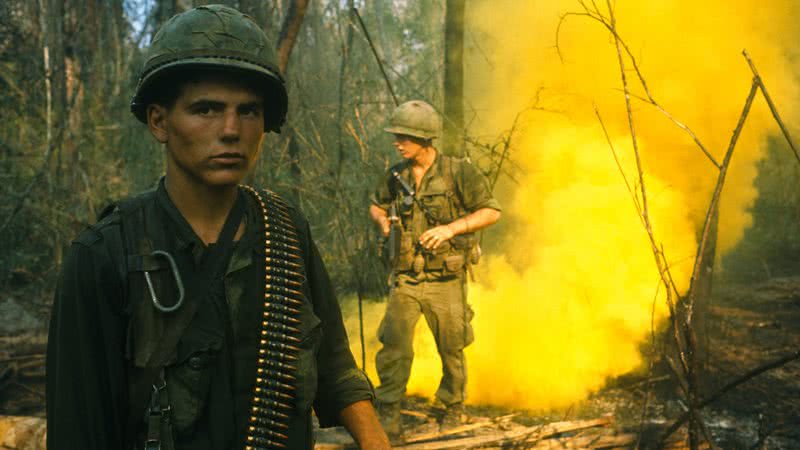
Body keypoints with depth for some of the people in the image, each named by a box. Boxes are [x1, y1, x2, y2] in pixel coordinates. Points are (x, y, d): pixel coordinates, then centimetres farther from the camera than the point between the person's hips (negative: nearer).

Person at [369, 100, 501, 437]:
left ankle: (453, 406, 32)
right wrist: (383, 220, -2)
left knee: (451, 350, 11)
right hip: (405, 279, 2)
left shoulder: (458, 172, -9)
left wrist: (450, 228, -19)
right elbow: (376, 205, 21)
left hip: (446, 281, -2)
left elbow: (492, 211, -8)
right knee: (394, 345, -7)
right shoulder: (396, 176, 4)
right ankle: (389, 415, 4)